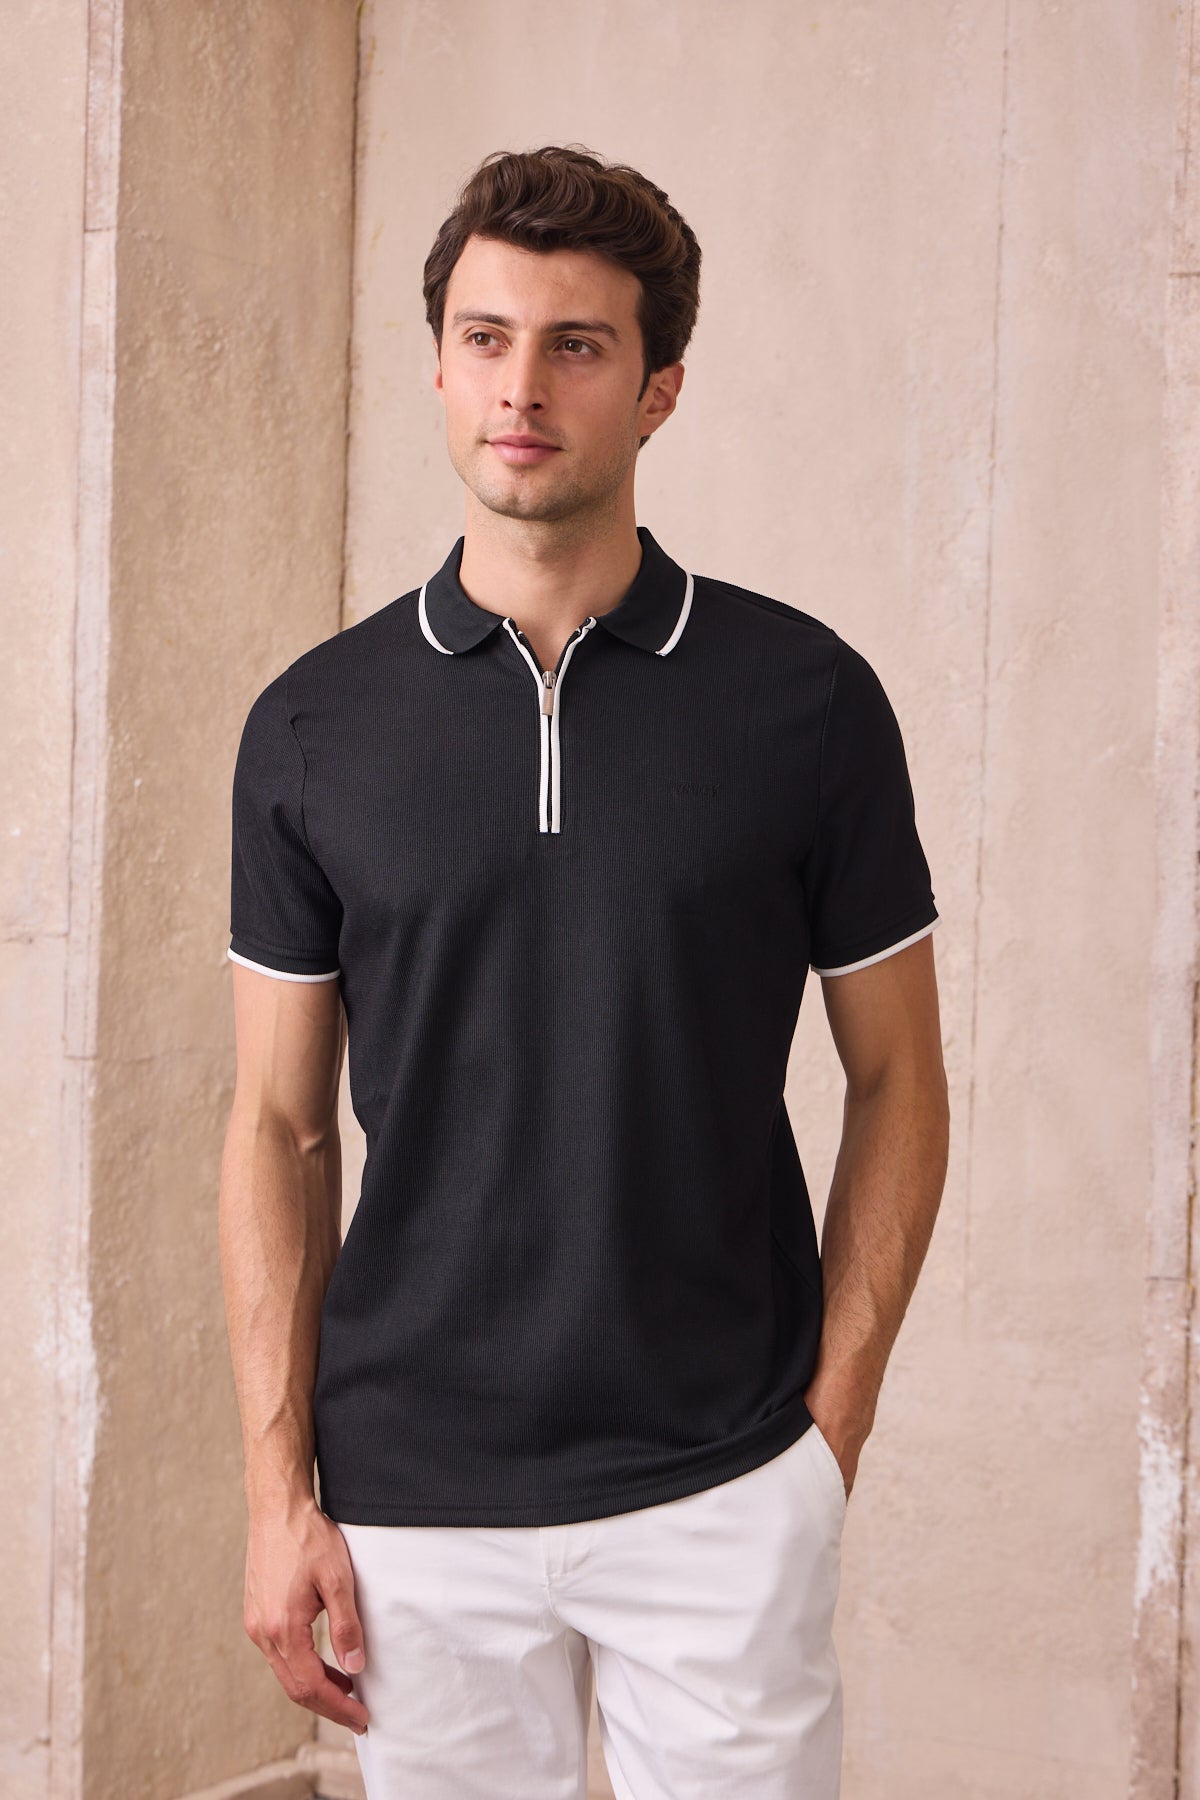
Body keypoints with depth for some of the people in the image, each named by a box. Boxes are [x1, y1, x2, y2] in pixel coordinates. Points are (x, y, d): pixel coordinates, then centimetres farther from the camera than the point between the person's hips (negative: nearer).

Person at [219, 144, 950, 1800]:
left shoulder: (808, 699, -3)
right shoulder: (315, 726, 2)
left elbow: (897, 1080, 4)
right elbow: (281, 1123, 5)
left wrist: (832, 1424, -3)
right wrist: (279, 1489, 0)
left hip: (725, 1494, -1)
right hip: (413, 1499, 1)